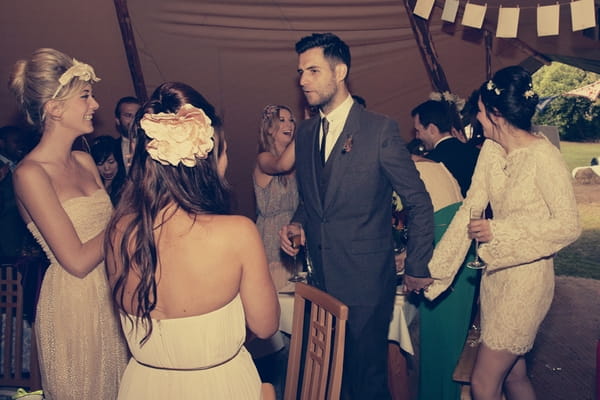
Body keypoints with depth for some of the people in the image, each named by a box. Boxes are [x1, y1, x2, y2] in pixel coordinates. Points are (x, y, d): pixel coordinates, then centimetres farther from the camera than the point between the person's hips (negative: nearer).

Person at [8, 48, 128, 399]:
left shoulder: (84, 161, 4)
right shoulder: (30, 174, -17)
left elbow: (108, 228, 6)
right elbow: (78, 261, -20)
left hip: (111, 292, 7)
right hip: (73, 303, -7)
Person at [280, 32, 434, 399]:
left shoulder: (380, 130, -12)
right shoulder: (305, 133, 7)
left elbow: (419, 203, -7)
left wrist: (418, 269, -3)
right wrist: (297, 224, -1)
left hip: (366, 281, -5)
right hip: (321, 279, 6)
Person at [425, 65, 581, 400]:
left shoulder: (544, 158, -19)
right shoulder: (491, 150, 2)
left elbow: (569, 226, -18)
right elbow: (469, 211, 0)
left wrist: (499, 232, -20)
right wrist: (431, 268, -4)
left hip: (526, 278, -7)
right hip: (496, 275, 7)